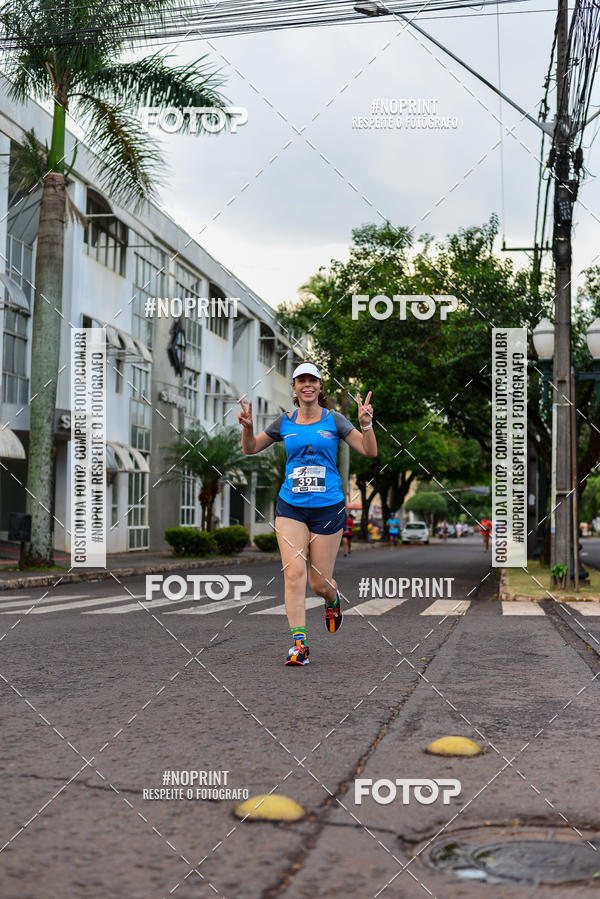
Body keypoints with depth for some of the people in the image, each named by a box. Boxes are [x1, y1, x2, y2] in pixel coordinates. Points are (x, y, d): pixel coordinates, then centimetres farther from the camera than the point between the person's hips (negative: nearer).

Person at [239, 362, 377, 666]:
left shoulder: (333, 420, 2)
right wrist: (247, 427, -2)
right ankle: (299, 643, -9)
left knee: (319, 583, 2)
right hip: (290, 507, 2)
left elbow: (370, 452, -1)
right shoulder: (284, 422, 7)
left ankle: (333, 600, 40)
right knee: (294, 572, -13)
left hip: (328, 508, -1)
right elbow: (250, 449, 17)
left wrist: (366, 424, -17)